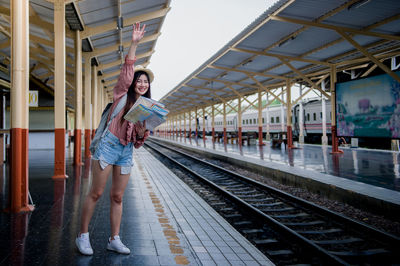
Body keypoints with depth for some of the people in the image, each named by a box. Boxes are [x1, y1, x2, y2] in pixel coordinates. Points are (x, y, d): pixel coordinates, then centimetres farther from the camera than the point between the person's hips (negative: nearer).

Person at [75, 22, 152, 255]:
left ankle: (114, 240, 15)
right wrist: (134, 44, -20)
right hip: (108, 146, -5)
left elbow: (140, 139, 14)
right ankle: (83, 236, 13)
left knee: (117, 197, 8)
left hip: (126, 152, 5)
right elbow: (127, 72, -14)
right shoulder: (122, 95, 2)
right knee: (96, 193, -2)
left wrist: (142, 129, -9)